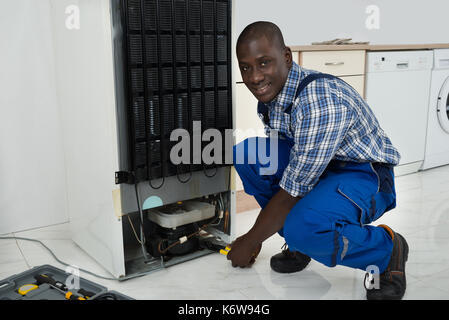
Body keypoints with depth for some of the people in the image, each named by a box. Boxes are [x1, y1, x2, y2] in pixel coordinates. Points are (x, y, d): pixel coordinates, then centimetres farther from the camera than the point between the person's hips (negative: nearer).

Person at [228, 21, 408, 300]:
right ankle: (298, 244, 5)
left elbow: (291, 193, -26)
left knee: (305, 227, -37)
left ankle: (387, 249, -4)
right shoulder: (270, 92, -4)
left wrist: (249, 243, -12)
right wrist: (255, 235, 12)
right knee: (245, 152, -12)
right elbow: (277, 171, 8)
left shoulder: (321, 101, -31)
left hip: (366, 175, -8)